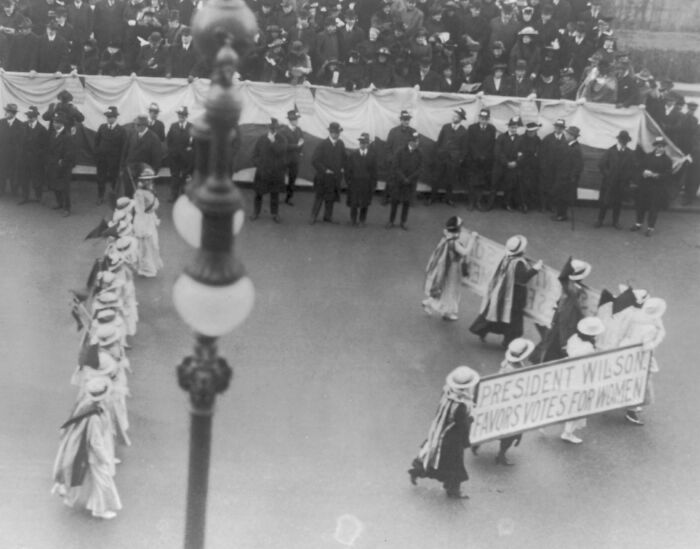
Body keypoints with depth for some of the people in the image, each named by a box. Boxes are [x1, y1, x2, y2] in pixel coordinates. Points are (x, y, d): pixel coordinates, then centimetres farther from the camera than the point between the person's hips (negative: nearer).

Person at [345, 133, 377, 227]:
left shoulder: (372, 155, 0)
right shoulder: (352, 155, 1)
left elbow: (374, 170, 0)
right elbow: (348, 170, 3)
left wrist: (374, 184, -3)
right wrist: (349, 181, -4)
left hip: (367, 183, 0)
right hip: (354, 183, 0)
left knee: (365, 203, 7)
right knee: (354, 203, 4)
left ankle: (362, 220, 22)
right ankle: (353, 221, 20)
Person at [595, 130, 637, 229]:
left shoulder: (630, 153, 0)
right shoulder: (610, 151, -6)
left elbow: (634, 168, 4)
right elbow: (601, 164, -4)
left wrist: (631, 180, -5)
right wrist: (606, 174, -8)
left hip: (622, 183, 2)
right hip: (609, 182, -2)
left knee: (618, 203, 10)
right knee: (604, 202, 3)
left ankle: (616, 221, 22)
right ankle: (600, 220, 17)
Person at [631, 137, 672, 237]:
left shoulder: (667, 160, -2)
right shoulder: (647, 156, 10)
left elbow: (667, 174, -9)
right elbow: (641, 167, 10)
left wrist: (654, 175, -21)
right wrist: (644, 172, -13)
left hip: (657, 188, -4)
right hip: (644, 185, 4)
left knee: (654, 207, -2)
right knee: (640, 205, 11)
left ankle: (651, 228, 9)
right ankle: (638, 223, 29)